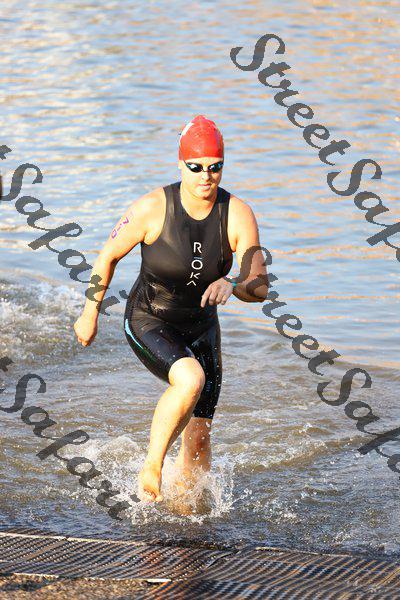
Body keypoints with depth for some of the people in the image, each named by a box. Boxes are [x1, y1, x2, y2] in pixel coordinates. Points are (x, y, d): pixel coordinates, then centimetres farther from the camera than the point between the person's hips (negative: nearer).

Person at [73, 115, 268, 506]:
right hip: (147, 323, -4)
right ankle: (151, 466, -15)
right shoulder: (153, 208, -21)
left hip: (200, 327, 4)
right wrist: (90, 315, 3)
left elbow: (260, 287, -18)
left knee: (198, 437, 4)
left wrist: (232, 285, -40)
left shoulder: (238, 215, -15)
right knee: (190, 379, -34)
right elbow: (108, 256, -6)